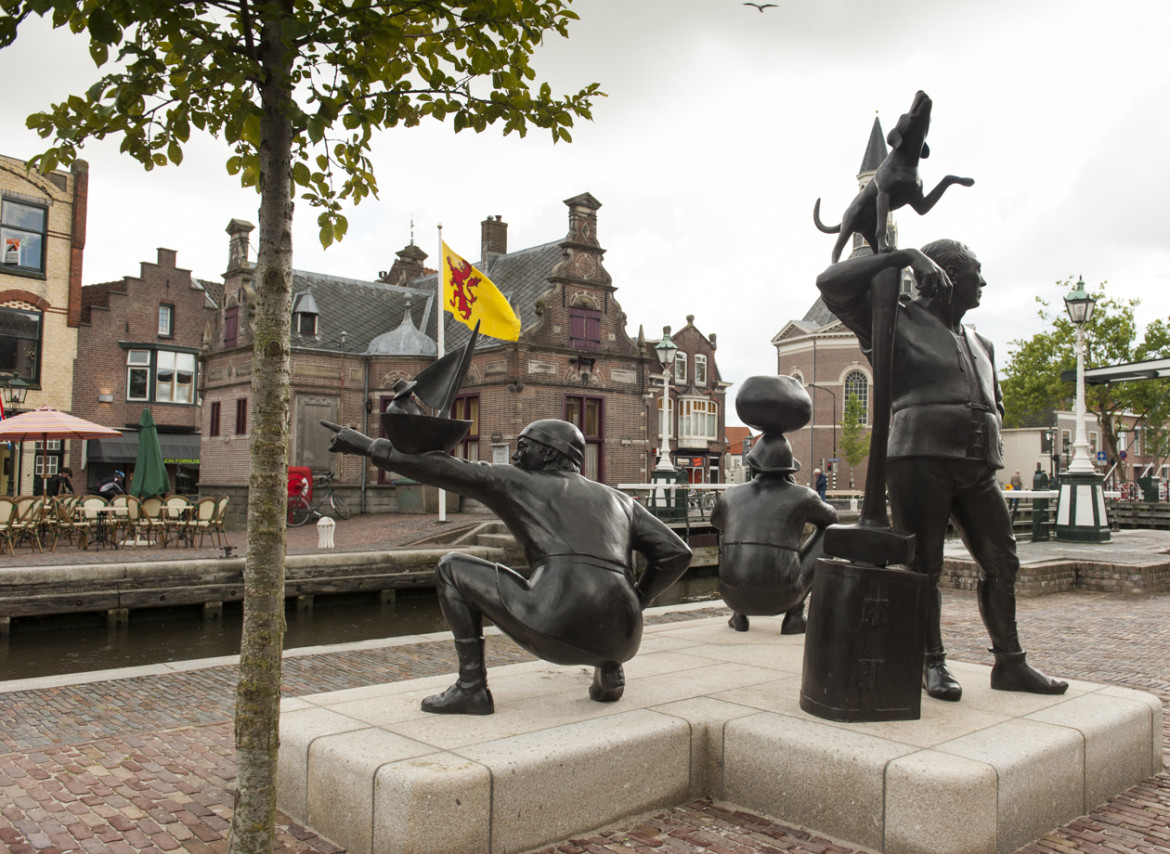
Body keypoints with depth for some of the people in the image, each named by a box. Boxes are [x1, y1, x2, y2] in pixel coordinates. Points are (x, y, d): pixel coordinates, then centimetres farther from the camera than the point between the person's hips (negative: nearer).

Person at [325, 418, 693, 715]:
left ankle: (471, 687, 14)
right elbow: (677, 553, 19)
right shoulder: (618, 499, 28)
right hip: (621, 641, 5)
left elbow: (442, 467, 18)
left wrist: (368, 445, 27)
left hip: (555, 629, -5)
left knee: (452, 568, 17)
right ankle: (610, 671, 20)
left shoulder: (519, 482, 19)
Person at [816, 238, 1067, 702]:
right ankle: (933, 664, 7)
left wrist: (989, 452, 15)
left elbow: (994, 406, 35)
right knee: (923, 565, -3)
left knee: (1002, 562, 6)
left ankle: (1010, 664, 15)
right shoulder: (896, 322, 5)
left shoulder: (979, 344, 25)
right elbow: (833, 284, -7)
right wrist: (905, 257, -10)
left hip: (976, 468, 7)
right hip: (919, 459, -7)